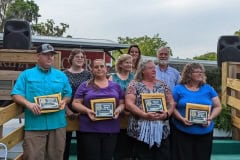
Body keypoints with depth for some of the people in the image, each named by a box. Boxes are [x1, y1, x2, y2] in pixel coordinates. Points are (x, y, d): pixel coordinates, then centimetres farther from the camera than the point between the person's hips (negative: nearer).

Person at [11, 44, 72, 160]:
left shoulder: (61, 75, 14)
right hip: (34, 125, -2)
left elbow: (68, 94, 17)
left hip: (58, 124, 3)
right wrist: (28, 104, -18)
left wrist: (64, 101, -6)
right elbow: (16, 94, 0)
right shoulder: (26, 74, 6)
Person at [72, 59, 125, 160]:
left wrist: (118, 110, -8)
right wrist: (87, 111, -16)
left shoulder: (116, 86, 12)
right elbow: (75, 103, 2)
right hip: (90, 129, -2)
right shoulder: (85, 86, 4)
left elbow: (122, 103, 14)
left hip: (111, 129, 2)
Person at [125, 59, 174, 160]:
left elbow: (171, 103, 12)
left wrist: (167, 113, -9)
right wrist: (144, 115, -19)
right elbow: (129, 104, -9)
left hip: (162, 130, 4)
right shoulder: (134, 85, 1)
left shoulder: (163, 85, 13)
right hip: (141, 130, -3)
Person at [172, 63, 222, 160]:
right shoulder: (179, 89, 1)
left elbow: (217, 106, 9)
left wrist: (210, 118, -9)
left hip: (205, 133, 3)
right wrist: (182, 119, -17)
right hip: (183, 132, -2)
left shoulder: (208, 89, 8)